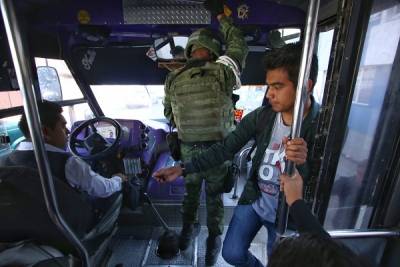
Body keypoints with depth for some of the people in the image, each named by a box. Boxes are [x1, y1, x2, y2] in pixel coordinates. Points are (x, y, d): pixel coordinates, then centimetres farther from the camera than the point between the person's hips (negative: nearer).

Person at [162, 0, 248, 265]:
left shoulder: (173, 79, -4)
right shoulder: (221, 72, -13)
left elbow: (169, 114, 7)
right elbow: (239, 45, 6)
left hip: (188, 149, 3)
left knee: (191, 191, 26)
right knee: (215, 196, 18)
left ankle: (187, 232, 46)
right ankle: (213, 243, 36)